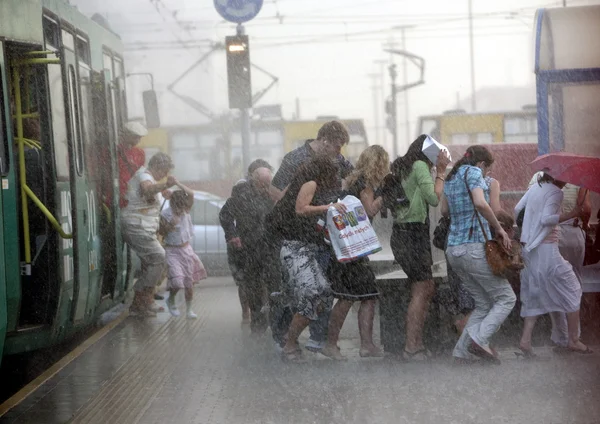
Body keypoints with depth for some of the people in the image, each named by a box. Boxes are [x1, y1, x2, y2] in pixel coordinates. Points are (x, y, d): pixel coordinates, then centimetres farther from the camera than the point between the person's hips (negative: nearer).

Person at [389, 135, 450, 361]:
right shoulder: (420, 166, -9)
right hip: (412, 234, -10)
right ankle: (412, 346, -10)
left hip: (403, 233, 10)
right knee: (421, 290, -9)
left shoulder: (404, 168, 19)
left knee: (427, 289, 11)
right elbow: (434, 198, -18)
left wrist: (438, 170, 16)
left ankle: (416, 343, 12)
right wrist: (440, 172, -10)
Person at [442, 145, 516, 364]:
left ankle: (461, 351, 3)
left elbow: (444, 210, 31)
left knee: (484, 304, 13)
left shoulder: (451, 178, 19)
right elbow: (480, 203, -22)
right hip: (474, 246, -8)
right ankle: (479, 339, -18)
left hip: (453, 250, 8)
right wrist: (498, 228, -13)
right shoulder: (474, 172, -5)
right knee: (506, 298, 1)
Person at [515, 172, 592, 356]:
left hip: (529, 250, 8)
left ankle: (525, 339, 1)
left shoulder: (534, 188, 11)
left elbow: (517, 209, 15)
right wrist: (572, 214, -21)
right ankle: (573, 340, 7)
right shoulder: (555, 192, -12)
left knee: (535, 294, 13)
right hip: (547, 249, -8)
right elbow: (546, 218, -23)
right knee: (572, 291, 5)